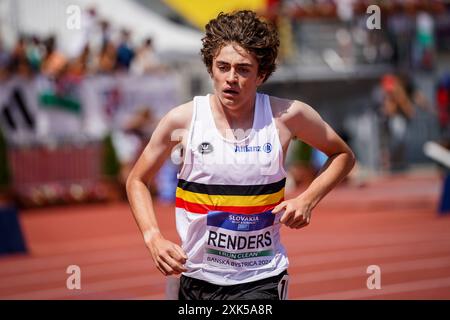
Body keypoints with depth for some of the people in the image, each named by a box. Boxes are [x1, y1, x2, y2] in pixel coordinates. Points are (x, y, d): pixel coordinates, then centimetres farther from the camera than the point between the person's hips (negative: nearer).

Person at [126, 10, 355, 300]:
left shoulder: (287, 116, -6)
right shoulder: (182, 120, -5)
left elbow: (343, 155, 11)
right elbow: (137, 180, 9)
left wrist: (308, 199, -5)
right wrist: (154, 237, -7)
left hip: (261, 281, -2)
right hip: (197, 278, 2)